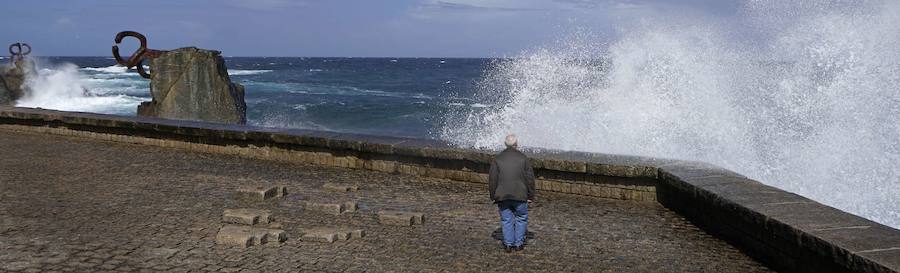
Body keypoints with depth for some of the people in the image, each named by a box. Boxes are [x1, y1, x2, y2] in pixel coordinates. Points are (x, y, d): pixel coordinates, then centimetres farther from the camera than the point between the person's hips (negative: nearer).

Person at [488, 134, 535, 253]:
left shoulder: (498, 159, 0)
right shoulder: (523, 158, -3)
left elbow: (492, 180, -1)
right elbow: (530, 178, -2)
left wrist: (493, 196, 8)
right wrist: (531, 196, 6)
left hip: (502, 196, 1)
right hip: (520, 195, -1)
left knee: (506, 220, 11)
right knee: (521, 218, 14)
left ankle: (508, 244, 9)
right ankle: (519, 244, 13)